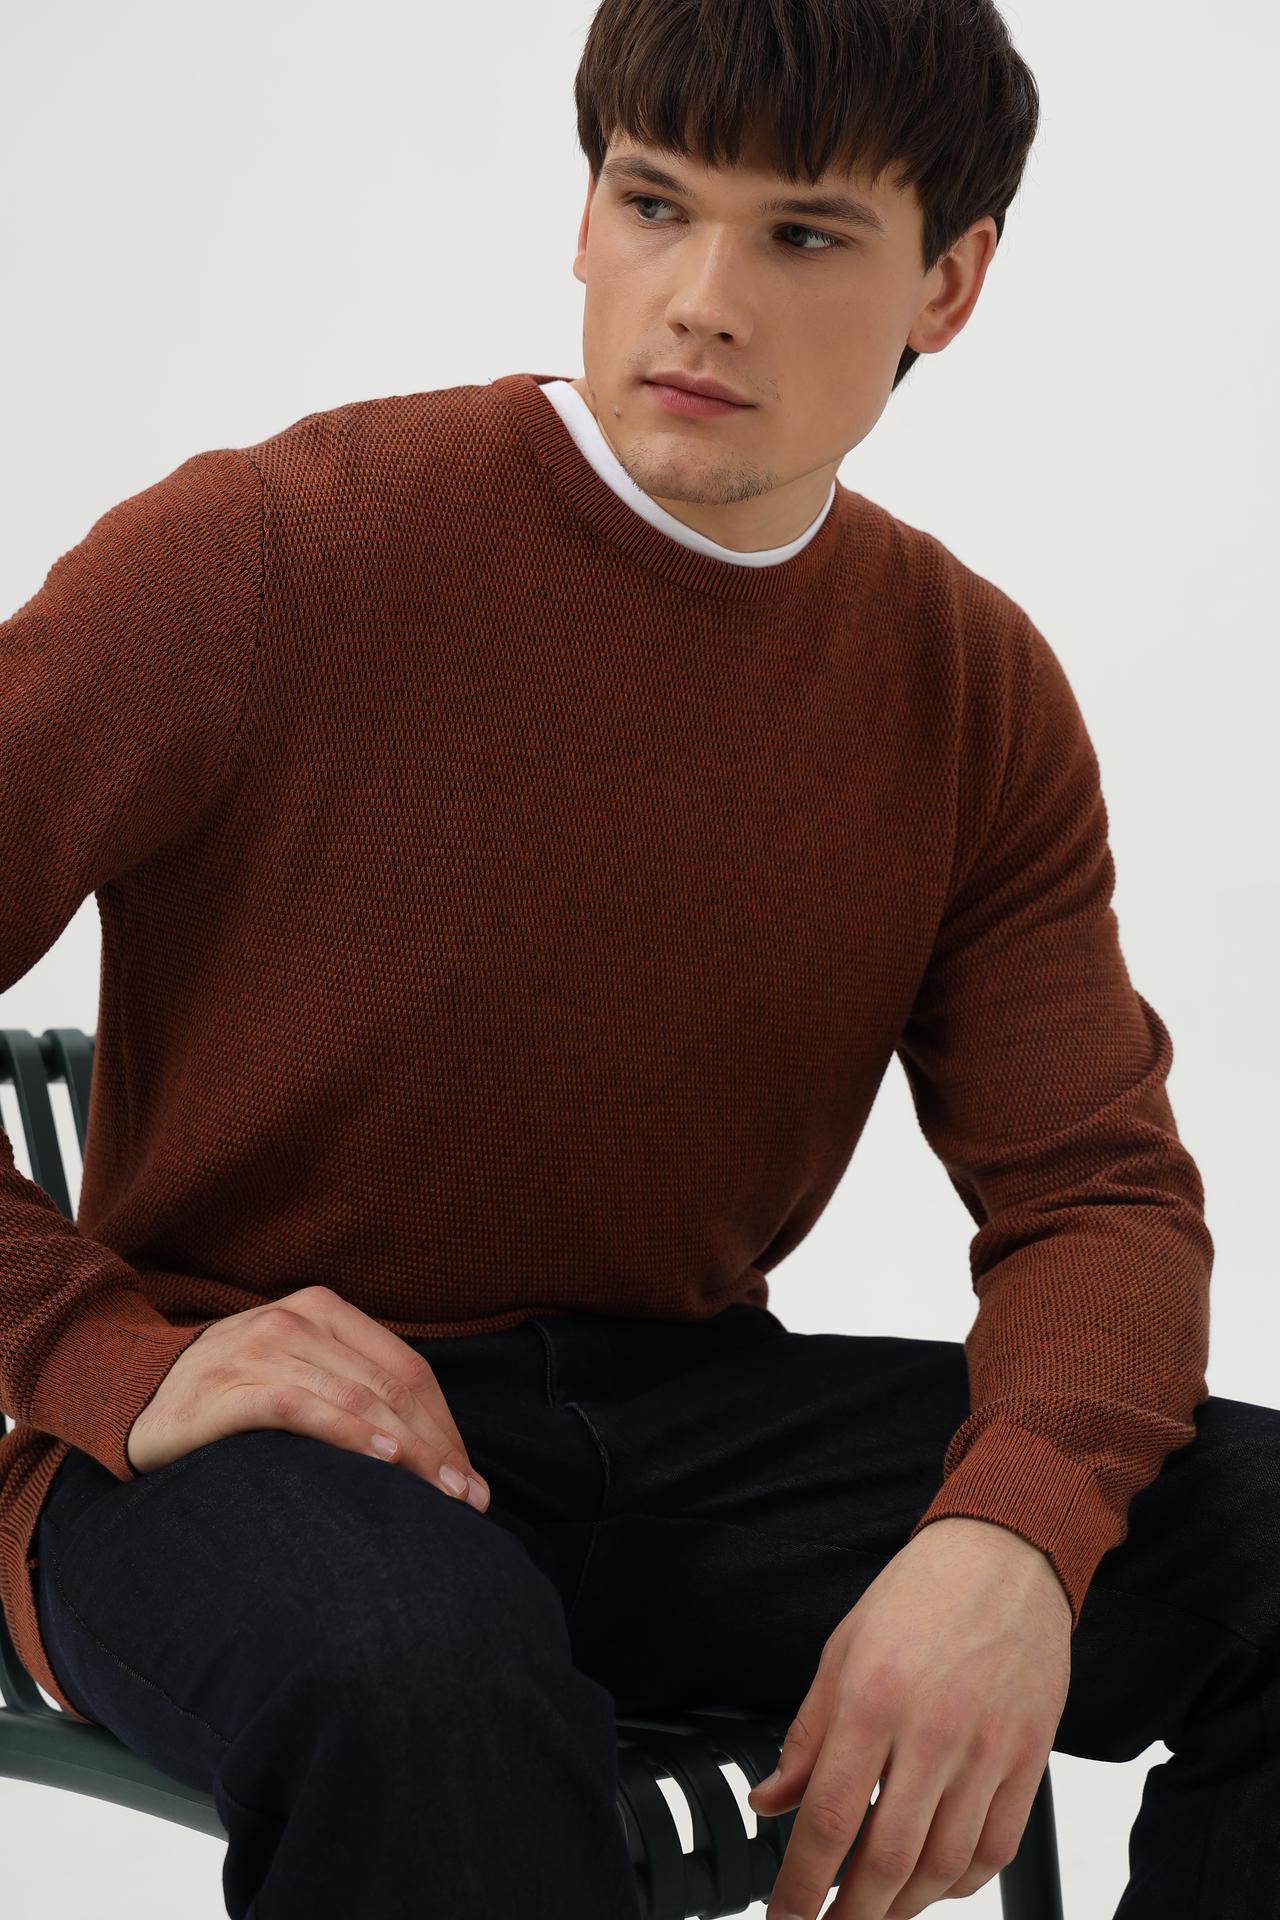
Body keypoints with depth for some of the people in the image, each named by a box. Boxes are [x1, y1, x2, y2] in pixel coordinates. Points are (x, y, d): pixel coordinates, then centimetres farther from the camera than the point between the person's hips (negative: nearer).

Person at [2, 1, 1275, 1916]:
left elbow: (1098, 1188, 1)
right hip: (267, 1433, -5)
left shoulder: (981, 696, 6)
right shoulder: (284, 548, -9)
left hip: (686, 1405, 5)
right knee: (412, 1678, -41)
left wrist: (1011, 1533, -20)